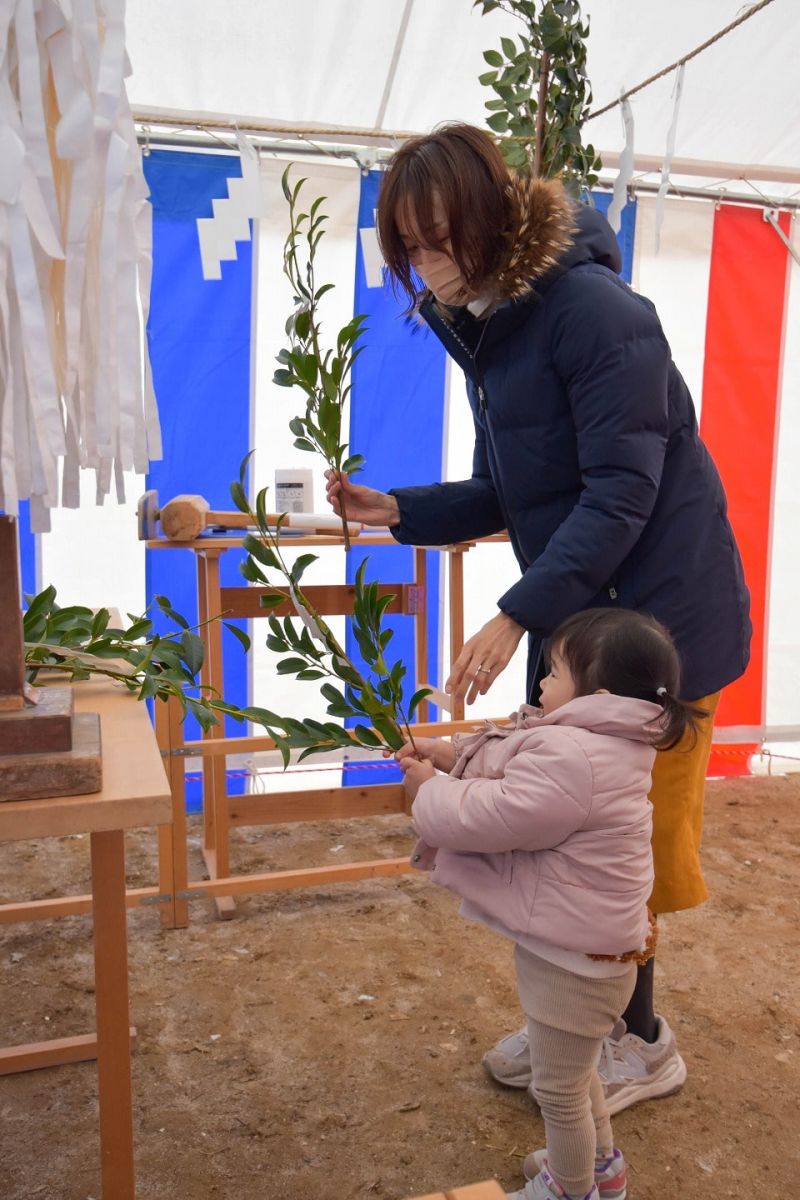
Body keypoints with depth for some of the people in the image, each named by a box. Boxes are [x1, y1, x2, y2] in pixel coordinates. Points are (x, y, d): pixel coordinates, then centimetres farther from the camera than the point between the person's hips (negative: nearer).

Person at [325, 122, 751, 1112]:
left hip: (656, 615, -8)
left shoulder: (595, 311, -19)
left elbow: (622, 491, -24)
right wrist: (397, 510, -2)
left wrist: (516, 617, -28)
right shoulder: (484, 327, 9)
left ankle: (641, 1041, 28)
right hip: (574, 617, 9)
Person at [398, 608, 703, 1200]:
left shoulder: (570, 760, -34)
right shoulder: (598, 743, 1)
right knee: (573, 1071, 32)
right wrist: (450, 753, 1)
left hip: (572, 958, -11)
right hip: (578, 946, 11)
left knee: (558, 1088, 16)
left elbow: (488, 816, -29)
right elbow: (508, 762, 13)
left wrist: (430, 790, -11)